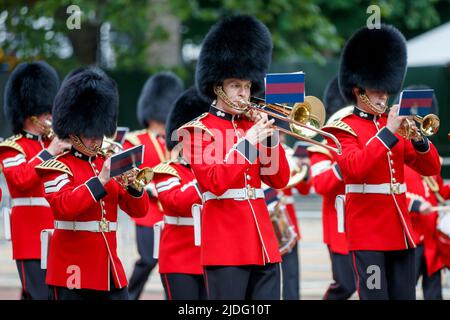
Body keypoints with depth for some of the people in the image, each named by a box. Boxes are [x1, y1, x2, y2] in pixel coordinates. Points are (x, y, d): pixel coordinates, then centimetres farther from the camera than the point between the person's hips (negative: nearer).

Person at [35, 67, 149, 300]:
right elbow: (64, 206, -21)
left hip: (109, 268, 6)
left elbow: (138, 210, 12)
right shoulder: (58, 168, -3)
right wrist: (100, 181, -25)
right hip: (73, 270, -6)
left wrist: (133, 185, -9)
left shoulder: (109, 165, 15)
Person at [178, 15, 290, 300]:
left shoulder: (251, 126, 15)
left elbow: (279, 180, 10)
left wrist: (269, 136, -2)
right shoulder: (199, 130, -3)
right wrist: (247, 141, -17)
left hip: (263, 244, 6)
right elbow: (216, 183, -16)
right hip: (226, 247, -6)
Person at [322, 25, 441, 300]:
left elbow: (431, 168, 11)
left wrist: (418, 139, -8)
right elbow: (355, 169, -22)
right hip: (368, 232, -6)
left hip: (400, 229, 6)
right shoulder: (344, 129, -3)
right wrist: (387, 133, -22)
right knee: (375, 295, -8)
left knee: (404, 295, 6)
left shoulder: (394, 125, 14)